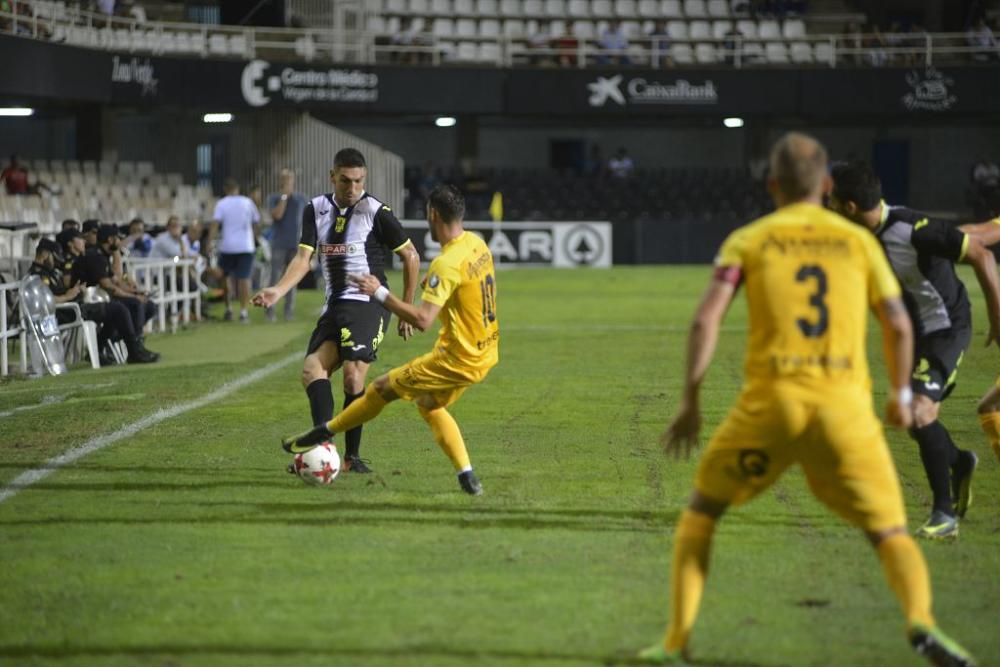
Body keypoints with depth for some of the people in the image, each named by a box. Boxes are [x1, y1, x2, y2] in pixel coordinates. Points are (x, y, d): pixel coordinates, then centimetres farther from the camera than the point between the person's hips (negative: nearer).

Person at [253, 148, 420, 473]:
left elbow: (411, 257, 2)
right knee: (312, 368, -11)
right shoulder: (316, 209, 7)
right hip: (335, 306, 6)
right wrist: (277, 291, -18)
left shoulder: (376, 212, -7)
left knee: (353, 376, -18)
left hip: (368, 303, -6)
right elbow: (303, 258, 1)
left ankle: (352, 455, -7)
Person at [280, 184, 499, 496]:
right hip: (485, 353, 9)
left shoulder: (447, 264, -24)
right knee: (429, 404, 24)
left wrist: (380, 293, -23)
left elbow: (423, 320, -29)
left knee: (383, 388, 3)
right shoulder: (477, 243, 4)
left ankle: (323, 433, 15)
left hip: (458, 358, -9)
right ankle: (467, 477, 14)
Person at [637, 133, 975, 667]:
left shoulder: (748, 241, 9)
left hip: (770, 401, 0)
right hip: (845, 403, 0)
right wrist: (900, 394, 24)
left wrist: (690, 403, 3)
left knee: (700, 512, 20)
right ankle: (920, 621, -24)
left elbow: (706, 320, -2)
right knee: (891, 534, 6)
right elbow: (899, 325, 10)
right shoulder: (859, 241, 13)